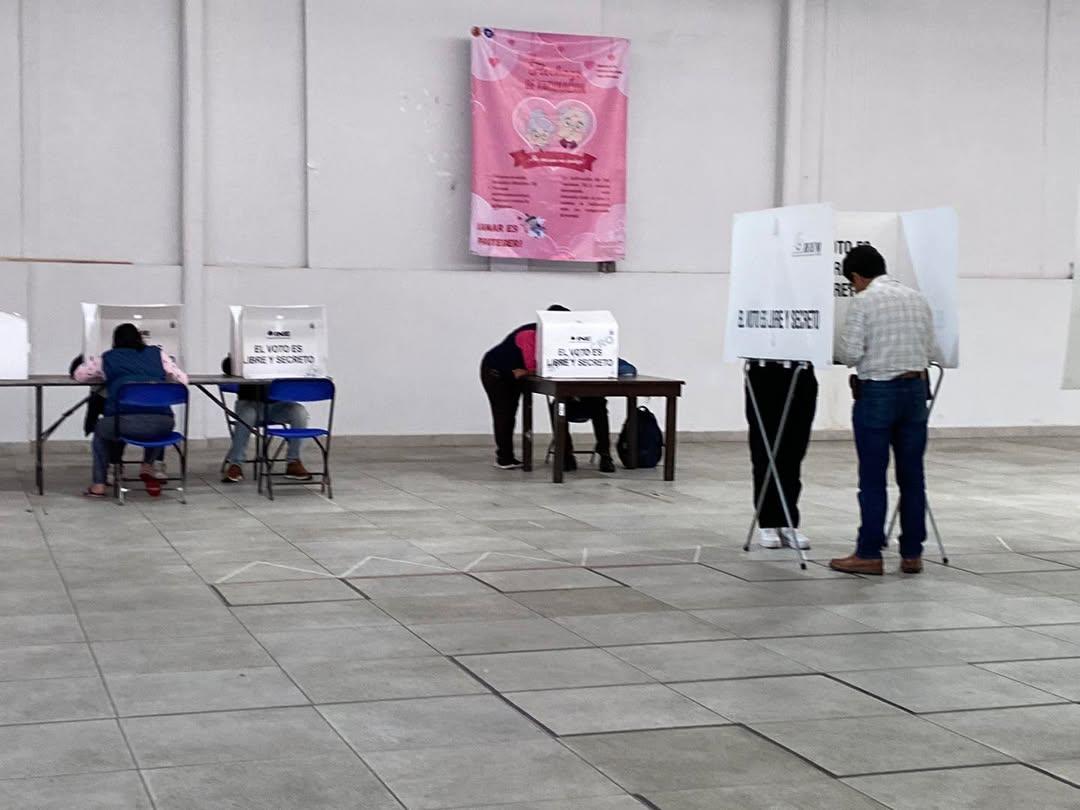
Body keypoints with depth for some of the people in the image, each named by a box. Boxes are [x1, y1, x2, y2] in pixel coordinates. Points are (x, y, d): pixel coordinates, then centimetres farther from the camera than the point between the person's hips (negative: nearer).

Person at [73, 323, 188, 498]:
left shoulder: (107, 359, 19)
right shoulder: (158, 354, 20)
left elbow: (79, 374, 31)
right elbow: (182, 379, 24)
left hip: (124, 423, -1)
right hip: (162, 424, 1)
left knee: (101, 430, 34)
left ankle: (99, 485, 29)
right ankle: (148, 466, 24)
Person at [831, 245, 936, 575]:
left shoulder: (863, 301, -9)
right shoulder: (917, 298, 9)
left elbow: (850, 354, -12)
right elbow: (929, 351, 11)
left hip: (877, 391, -5)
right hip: (915, 389, 5)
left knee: (872, 478, 1)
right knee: (912, 475, 8)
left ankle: (869, 554, 6)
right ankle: (912, 554, 13)